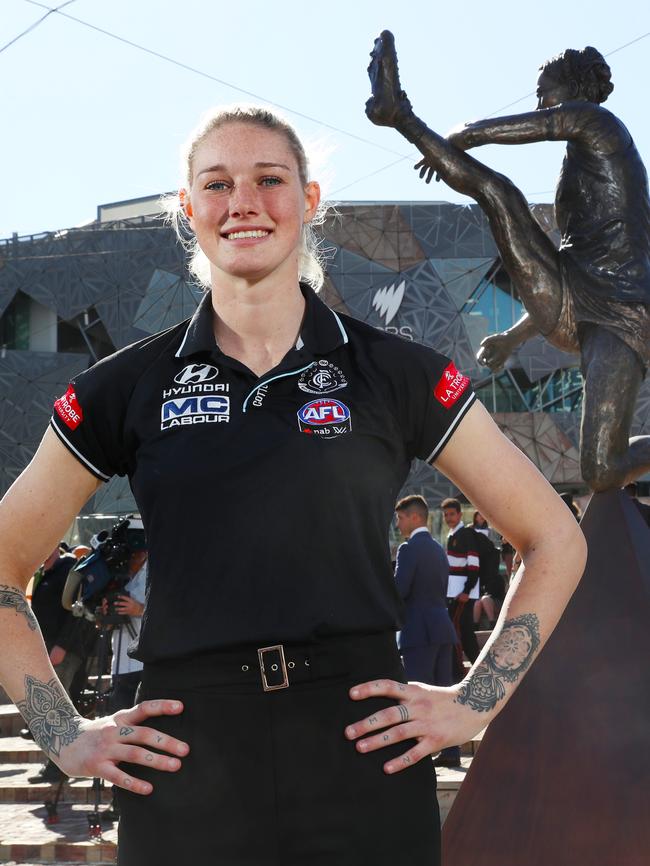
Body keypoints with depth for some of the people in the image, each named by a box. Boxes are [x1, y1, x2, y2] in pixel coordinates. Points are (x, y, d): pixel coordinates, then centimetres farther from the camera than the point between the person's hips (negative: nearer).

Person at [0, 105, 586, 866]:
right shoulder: (126, 388, 6)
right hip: (184, 767, 1)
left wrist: (476, 702, 0)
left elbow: (554, 542, 10)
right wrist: (65, 735, 2)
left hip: (363, 754, 0)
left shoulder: (397, 374, 4)